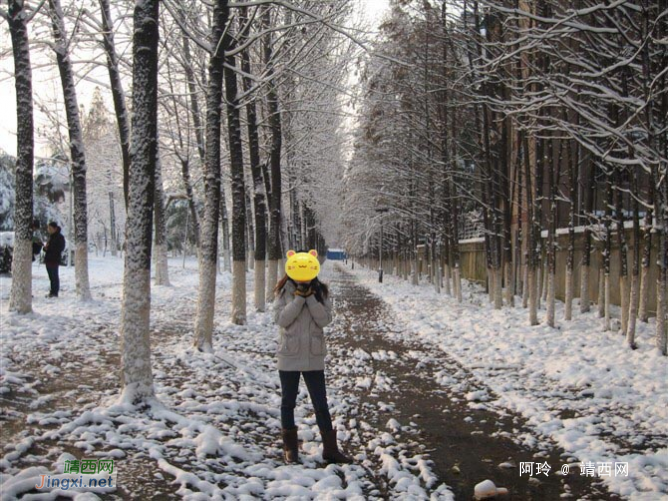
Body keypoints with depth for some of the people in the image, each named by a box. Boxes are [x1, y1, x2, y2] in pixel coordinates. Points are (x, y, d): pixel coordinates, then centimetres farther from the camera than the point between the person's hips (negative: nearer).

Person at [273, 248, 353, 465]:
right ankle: (290, 448, 22)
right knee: (288, 402, 10)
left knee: (321, 404, 4)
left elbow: (324, 319, -12)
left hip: (314, 358, 1)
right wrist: (299, 297, -21)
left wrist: (310, 297, -19)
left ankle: (330, 449, 12)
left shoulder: (321, 292, -1)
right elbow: (281, 319, -16)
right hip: (289, 357, 0)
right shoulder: (283, 292, -4)